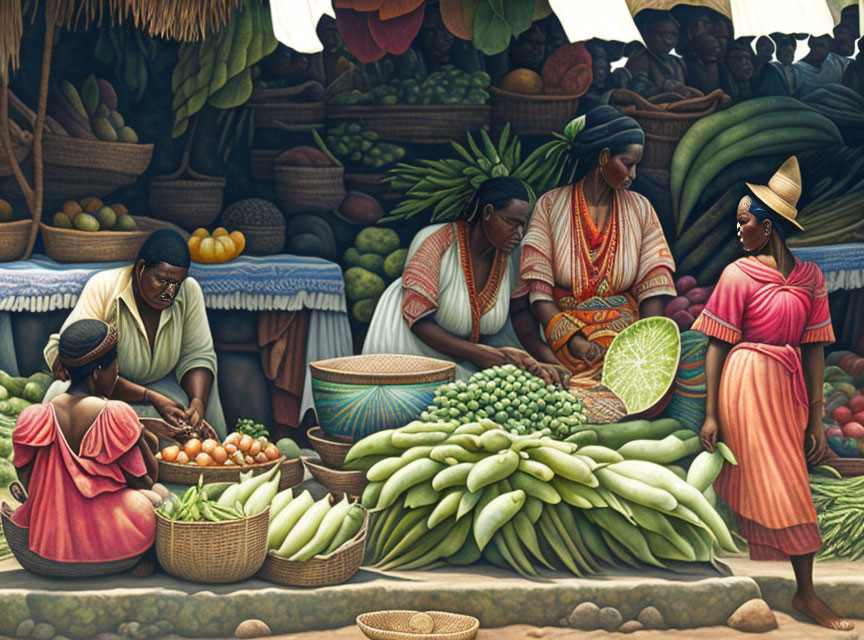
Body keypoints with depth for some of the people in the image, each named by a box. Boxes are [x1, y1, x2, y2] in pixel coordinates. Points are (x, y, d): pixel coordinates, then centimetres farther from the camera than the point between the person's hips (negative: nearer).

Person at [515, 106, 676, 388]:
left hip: (627, 332, 3)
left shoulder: (639, 209, 14)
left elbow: (652, 290, 5)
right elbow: (538, 290, -3)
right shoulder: (551, 206, 6)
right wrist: (573, 340, -18)